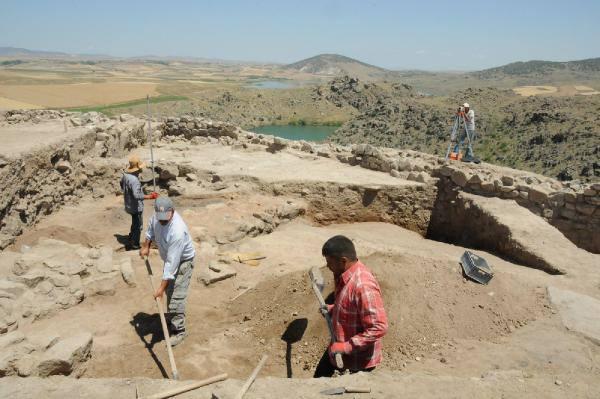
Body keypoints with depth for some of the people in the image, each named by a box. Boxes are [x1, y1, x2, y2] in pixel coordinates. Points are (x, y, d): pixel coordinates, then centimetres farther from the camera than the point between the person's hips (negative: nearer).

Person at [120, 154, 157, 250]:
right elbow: (137, 195, -41)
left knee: (135, 224, 27)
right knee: (138, 226, 9)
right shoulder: (134, 180, -33)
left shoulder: (125, 174, -4)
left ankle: (129, 242, 41)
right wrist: (150, 196, -42)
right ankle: (135, 246, 21)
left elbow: (122, 183, 16)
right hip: (136, 206, -9)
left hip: (129, 205, 9)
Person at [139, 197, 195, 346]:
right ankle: (172, 319, 39)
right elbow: (151, 228, 8)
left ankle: (179, 330, 4)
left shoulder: (177, 231, -41)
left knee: (176, 296, -9)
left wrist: (162, 286, -35)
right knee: (169, 291, 20)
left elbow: (172, 262, -38)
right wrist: (146, 246, 5)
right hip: (169, 257, 8)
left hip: (182, 261, -8)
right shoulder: (158, 215, -19)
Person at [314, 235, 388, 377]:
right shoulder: (344, 275, -4)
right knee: (320, 376, 25)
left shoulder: (363, 286, -34)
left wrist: (345, 347, -31)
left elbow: (379, 328, -33)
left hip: (359, 358, -9)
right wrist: (332, 309, 1)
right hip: (339, 348, 9)